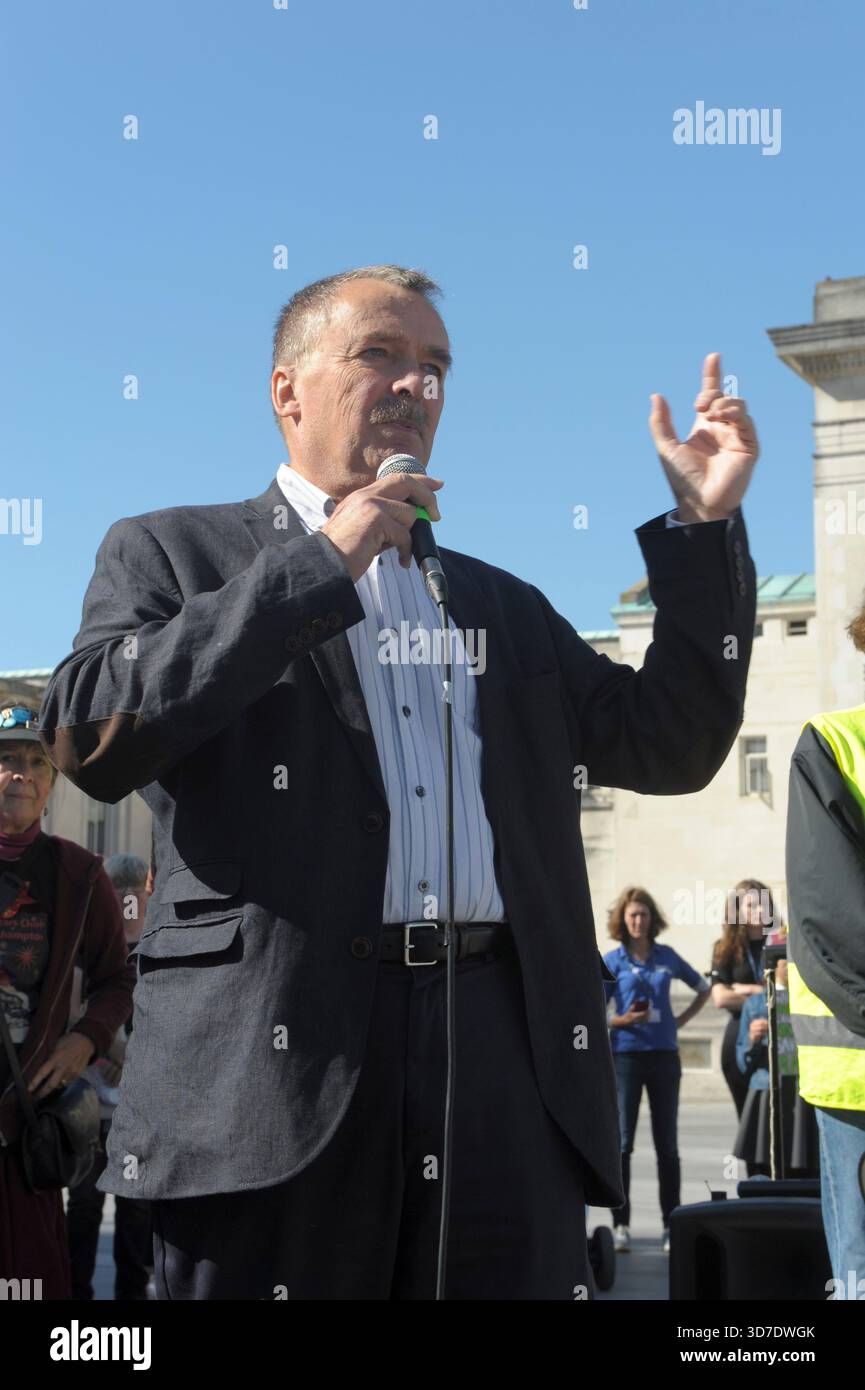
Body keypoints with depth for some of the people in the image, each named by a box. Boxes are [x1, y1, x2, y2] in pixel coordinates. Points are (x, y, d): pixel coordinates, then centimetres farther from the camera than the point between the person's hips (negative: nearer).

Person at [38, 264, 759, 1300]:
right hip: (272, 1050, -3)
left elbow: (670, 747, 19)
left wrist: (703, 525, 10)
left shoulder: (501, 603, 24)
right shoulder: (173, 552, 11)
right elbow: (87, 736, -7)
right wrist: (317, 568, -6)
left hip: (507, 1054, 4)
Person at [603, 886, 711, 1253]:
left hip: (664, 1055, 2)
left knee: (667, 1144, 5)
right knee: (622, 1143, -2)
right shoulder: (612, 961, 2)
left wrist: (682, 1019, 9)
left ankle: (671, 1226, 11)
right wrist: (622, 1020, -19)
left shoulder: (667, 957, 9)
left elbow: (703, 988, 22)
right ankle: (620, 1225, 3)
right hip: (626, 1055, -2)